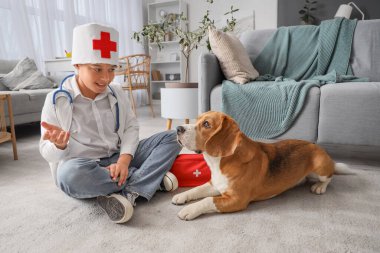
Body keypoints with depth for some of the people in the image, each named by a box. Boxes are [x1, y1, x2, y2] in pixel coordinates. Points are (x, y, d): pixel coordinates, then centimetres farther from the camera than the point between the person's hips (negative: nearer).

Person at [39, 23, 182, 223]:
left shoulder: (116, 92, 2)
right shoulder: (57, 100, -8)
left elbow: (131, 127, -1)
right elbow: (48, 153, -6)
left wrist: (124, 159, -19)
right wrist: (59, 145, -32)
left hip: (119, 159, 4)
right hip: (82, 167, -3)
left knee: (170, 138, -7)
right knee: (72, 172, -41)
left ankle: (128, 193, -27)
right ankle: (151, 176, -18)